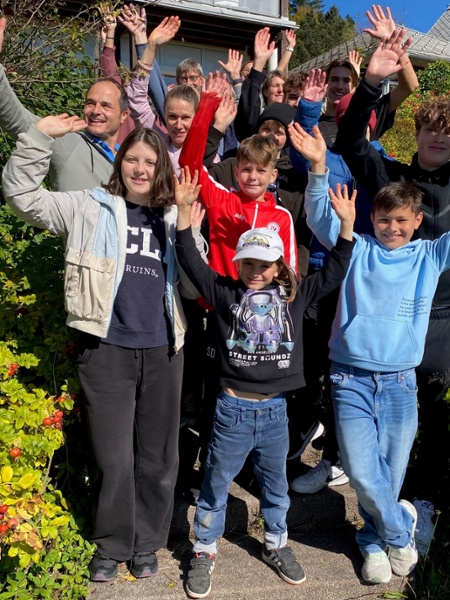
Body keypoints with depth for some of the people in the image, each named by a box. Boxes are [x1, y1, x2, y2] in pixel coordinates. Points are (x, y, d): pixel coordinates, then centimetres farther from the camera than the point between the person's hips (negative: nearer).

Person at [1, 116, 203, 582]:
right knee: (113, 457, 6)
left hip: (162, 350, 2)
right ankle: (112, 545, 30)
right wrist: (39, 137, -9)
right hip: (106, 349, -2)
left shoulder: (176, 219, 9)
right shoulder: (90, 208, 4)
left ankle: (147, 543, 33)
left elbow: (197, 287, 5)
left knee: (157, 456, 13)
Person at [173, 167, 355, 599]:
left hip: (275, 410, 3)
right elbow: (191, 262, -10)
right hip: (233, 408, -2)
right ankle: (204, 552, 30)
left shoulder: (294, 296, 3)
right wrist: (184, 213, -19)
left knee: (276, 485, 20)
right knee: (216, 485, 11)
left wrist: (347, 227, -3)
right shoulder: (225, 293, -4)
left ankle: (276, 545, 42)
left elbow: (333, 274, 4)